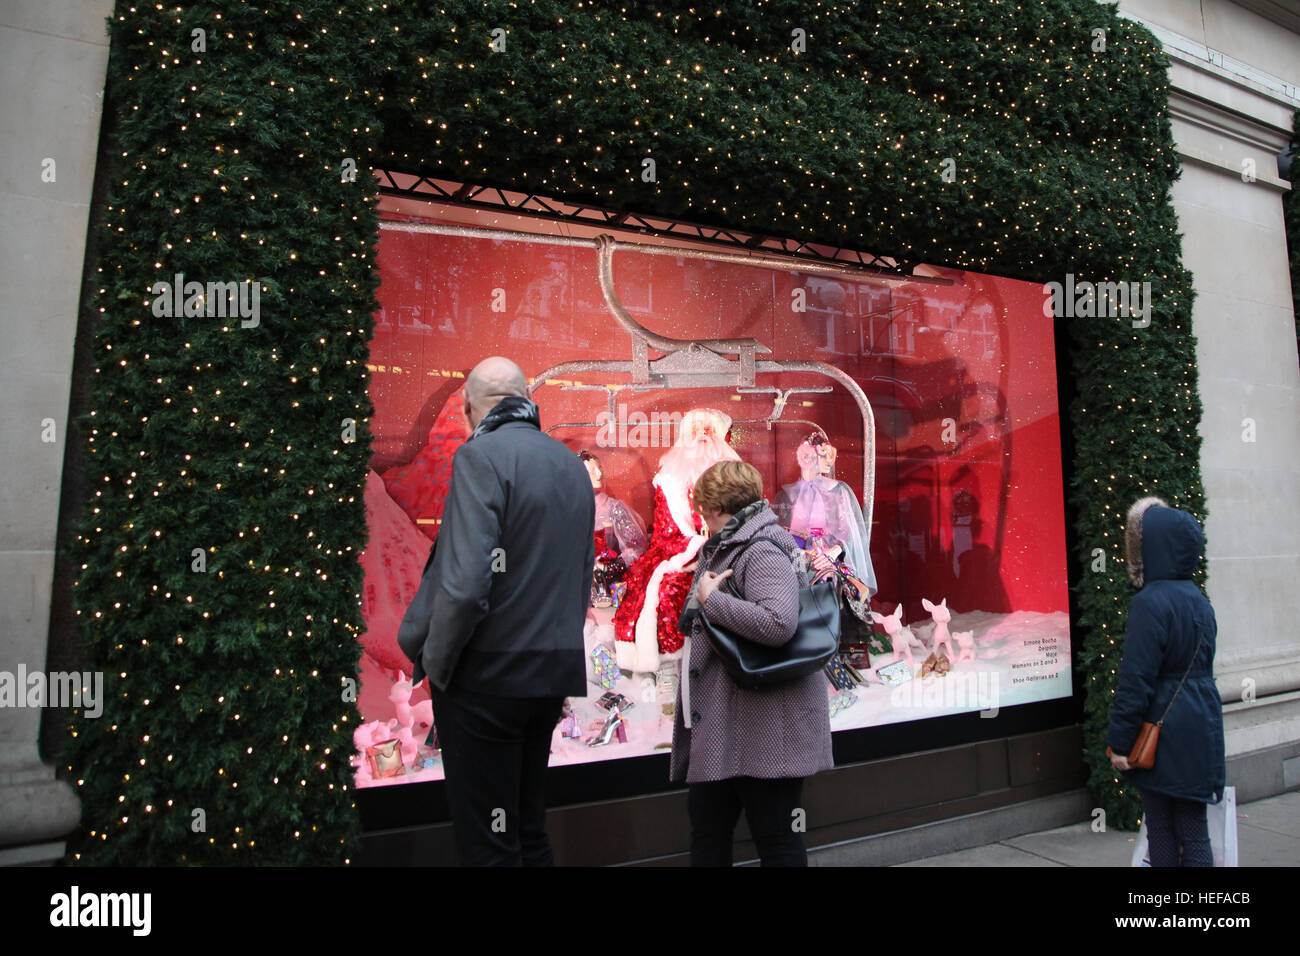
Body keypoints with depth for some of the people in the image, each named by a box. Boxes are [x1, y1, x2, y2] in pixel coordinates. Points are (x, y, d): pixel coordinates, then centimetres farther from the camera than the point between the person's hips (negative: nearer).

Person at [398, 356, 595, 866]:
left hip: (489, 675, -7)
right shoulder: (571, 463, 9)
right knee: (529, 830, 20)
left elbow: (464, 585, -23)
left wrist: (436, 664, -8)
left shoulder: (480, 456, -14)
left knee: (487, 845, 5)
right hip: (554, 673, 7)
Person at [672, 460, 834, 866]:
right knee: (707, 832, 19)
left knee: (777, 840, 5)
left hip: (763, 730, -10)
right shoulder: (720, 551, 12)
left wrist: (710, 598, -23)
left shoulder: (761, 554, -17)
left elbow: (778, 623, -34)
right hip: (718, 726, 10)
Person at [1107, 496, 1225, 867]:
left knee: (1162, 831, 6)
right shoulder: (1198, 599, 6)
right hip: (1201, 730, 7)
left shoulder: (1151, 603, -20)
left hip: (1164, 736, -7)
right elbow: (1201, 666, 15)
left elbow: (1136, 679, -20)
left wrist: (1119, 740, -13)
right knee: (1193, 830, 13)